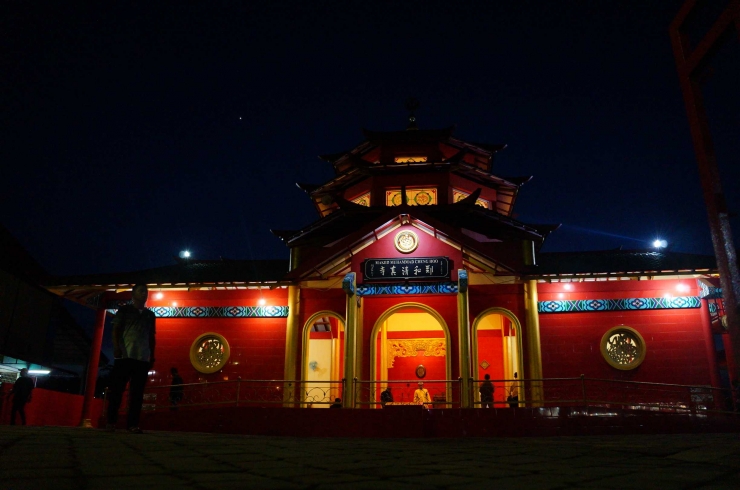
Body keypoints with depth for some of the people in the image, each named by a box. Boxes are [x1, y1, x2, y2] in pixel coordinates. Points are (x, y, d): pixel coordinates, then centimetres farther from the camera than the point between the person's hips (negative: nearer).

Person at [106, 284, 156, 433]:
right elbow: (116, 330, 3)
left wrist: (152, 356, 12)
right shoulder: (124, 310, 10)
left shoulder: (150, 315, 19)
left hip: (143, 358, 3)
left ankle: (133, 424, 2)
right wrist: (116, 347, -12)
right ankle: (111, 421, 5)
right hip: (125, 356, -3)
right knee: (117, 389, -2)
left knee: (137, 392, 0)